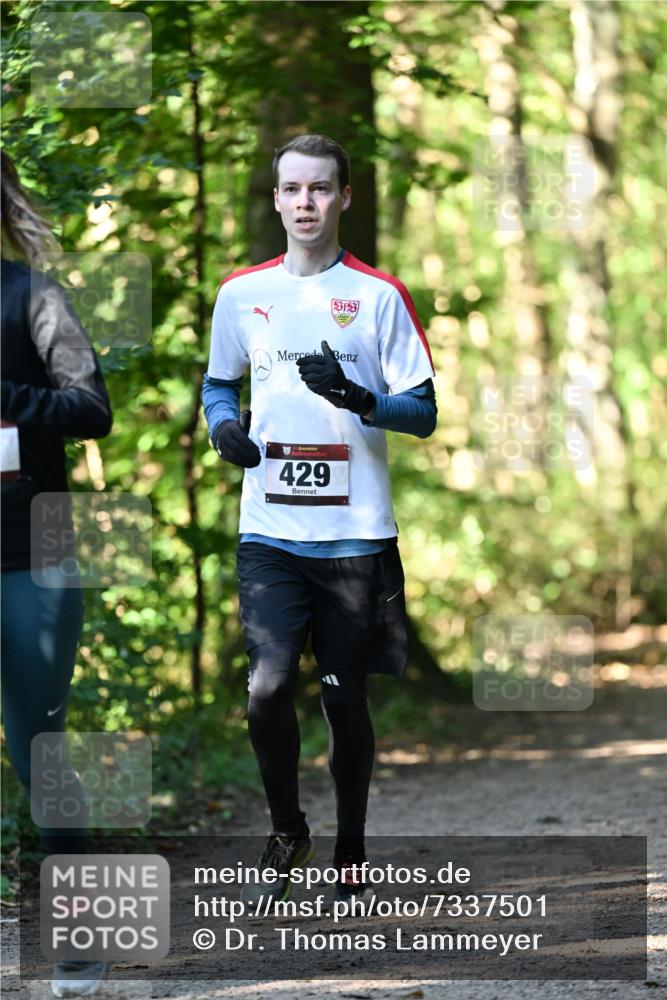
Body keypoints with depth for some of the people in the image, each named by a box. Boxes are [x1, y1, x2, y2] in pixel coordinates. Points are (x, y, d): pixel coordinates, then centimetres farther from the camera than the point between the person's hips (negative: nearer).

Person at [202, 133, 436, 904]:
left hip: (355, 532, -1)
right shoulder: (242, 292, 9)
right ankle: (286, 833, 13)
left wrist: (358, 399, -20)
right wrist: (224, 424, 0)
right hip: (270, 529, 1)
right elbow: (218, 383, 22)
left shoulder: (379, 296, 0)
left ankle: (350, 854, 22)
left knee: (346, 698, 5)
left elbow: (423, 411, -1)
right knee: (266, 689, -11)